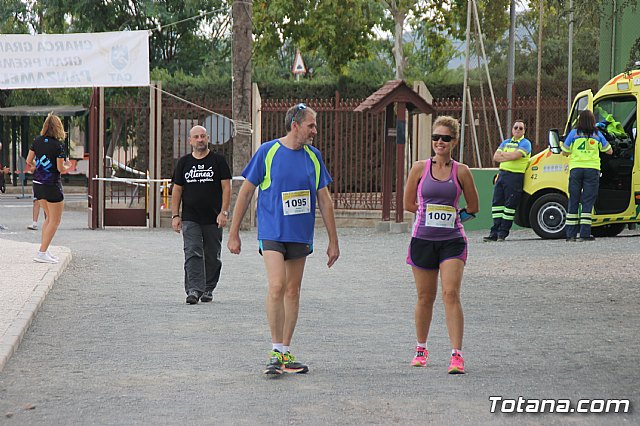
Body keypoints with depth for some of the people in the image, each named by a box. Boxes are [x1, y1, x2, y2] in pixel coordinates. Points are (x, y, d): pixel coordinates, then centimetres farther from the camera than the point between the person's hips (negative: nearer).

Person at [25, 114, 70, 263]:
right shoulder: (58, 145, -15)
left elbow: (29, 161, 4)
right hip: (52, 186, -6)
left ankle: (44, 250, 18)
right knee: (55, 221, 3)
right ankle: (42, 253, -3)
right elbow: (60, 168, -15)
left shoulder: (37, 141, 1)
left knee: (49, 217, 20)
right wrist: (67, 166, 6)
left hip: (37, 184, 6)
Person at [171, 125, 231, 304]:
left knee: (212, 256, 6)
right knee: (192, 254, -12)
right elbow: (177, 190, 11)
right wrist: (175, 215, 3)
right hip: (190, 219, 1)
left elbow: (226, 187, 0)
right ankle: (194, 289, -18)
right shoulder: (184, 162, 10)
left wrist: (224, 212, -10)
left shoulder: (218, 161, 4)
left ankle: (208, 289, 18)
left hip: (213, 219, -1)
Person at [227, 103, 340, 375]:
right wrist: (234, 233, 1)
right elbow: (245, 192, 1)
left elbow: (324, 200, 13)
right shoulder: (267, 152, -4)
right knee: (277, 286, -18)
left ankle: (285, 353, 16)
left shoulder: (313, 156, 8)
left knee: (293, 291, 8)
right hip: (271, 231, -4)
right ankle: (276, 351, -9)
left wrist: (333, 241, 12)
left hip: (300, 235, 4)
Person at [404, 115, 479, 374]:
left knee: (451, 294, -13)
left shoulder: (461, 172, -1)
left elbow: (473, 207, 10)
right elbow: (408, 204, 10)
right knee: (425, 297, 9)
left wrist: (451, 216, 8)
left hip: (452, 241, -1)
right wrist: (432, 214, 7)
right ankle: (421, 349, 28)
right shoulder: (419, 168, 1)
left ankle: (457, 355, -15)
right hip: (423, 239, 1)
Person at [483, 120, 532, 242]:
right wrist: (509, 156, -7)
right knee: (497, 202, 1)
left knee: (510, 204, -6)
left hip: (516, 176, -6)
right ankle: (494, 232, 2)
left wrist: (503, 154, -1)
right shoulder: (505, 142, 19)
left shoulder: (525, 143, -1)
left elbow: (515, 155, -17)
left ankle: (502, 233, -3)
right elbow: (496, 157, 8)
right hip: (502, 174, 6)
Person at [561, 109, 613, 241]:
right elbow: (609, 151, 15)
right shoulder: (597, 134, 5)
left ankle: (571, 234, 6)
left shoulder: (574, 134, 2)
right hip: (592, 170, 0)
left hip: (576, 169, 0)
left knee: (573, 201, 7)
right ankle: (585, 234, -6)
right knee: (588, 201, 0)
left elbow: (564, 152, 7)